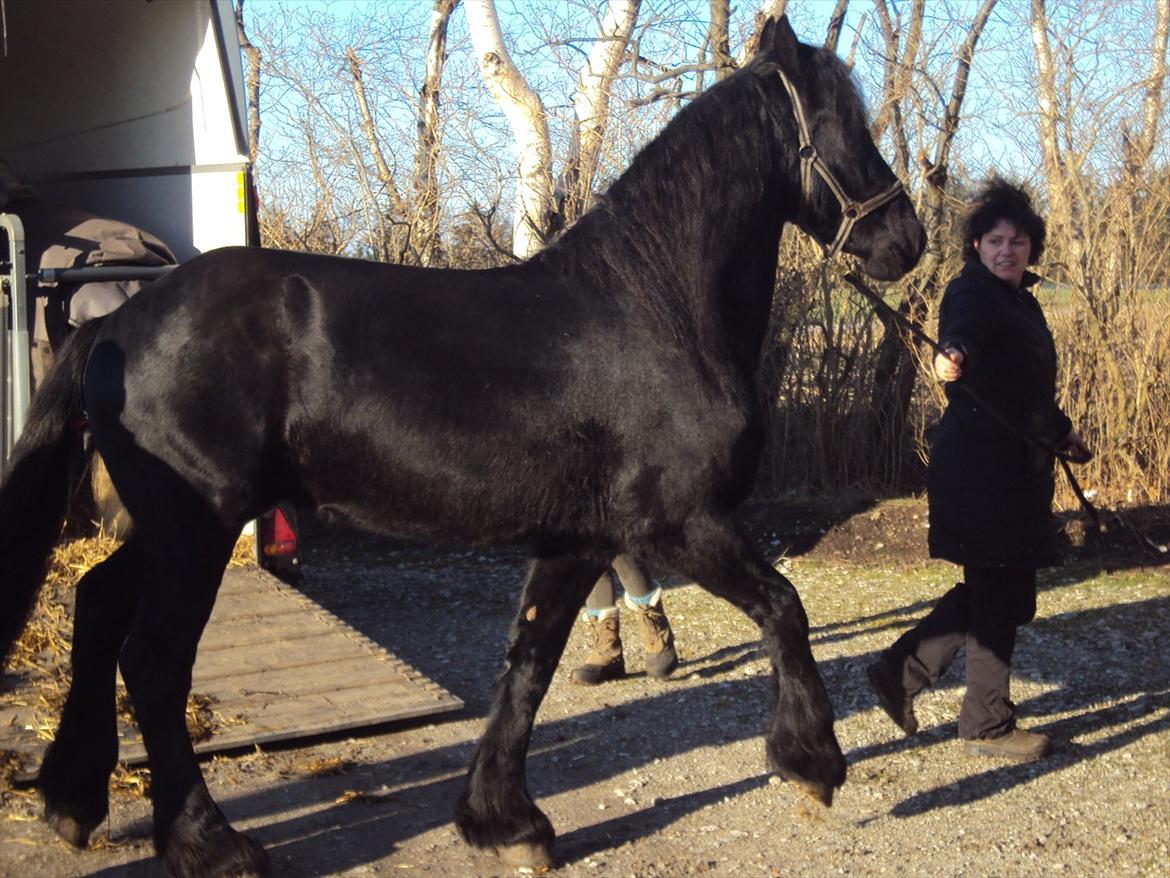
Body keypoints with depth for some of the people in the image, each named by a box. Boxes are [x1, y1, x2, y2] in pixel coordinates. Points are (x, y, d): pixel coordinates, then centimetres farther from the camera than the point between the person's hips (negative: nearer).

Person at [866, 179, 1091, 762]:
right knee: (999, 594, -1)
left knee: (995, 588, 16)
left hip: (1013, 466, 9)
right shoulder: (972, 293, -13)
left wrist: (1062, 433, 42)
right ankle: (987, 725, 12)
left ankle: (901, 670, 22)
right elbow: (965, 324, -40)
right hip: (981, 466, -9)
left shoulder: (1021, 300, 15)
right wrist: (954, 353, -62)